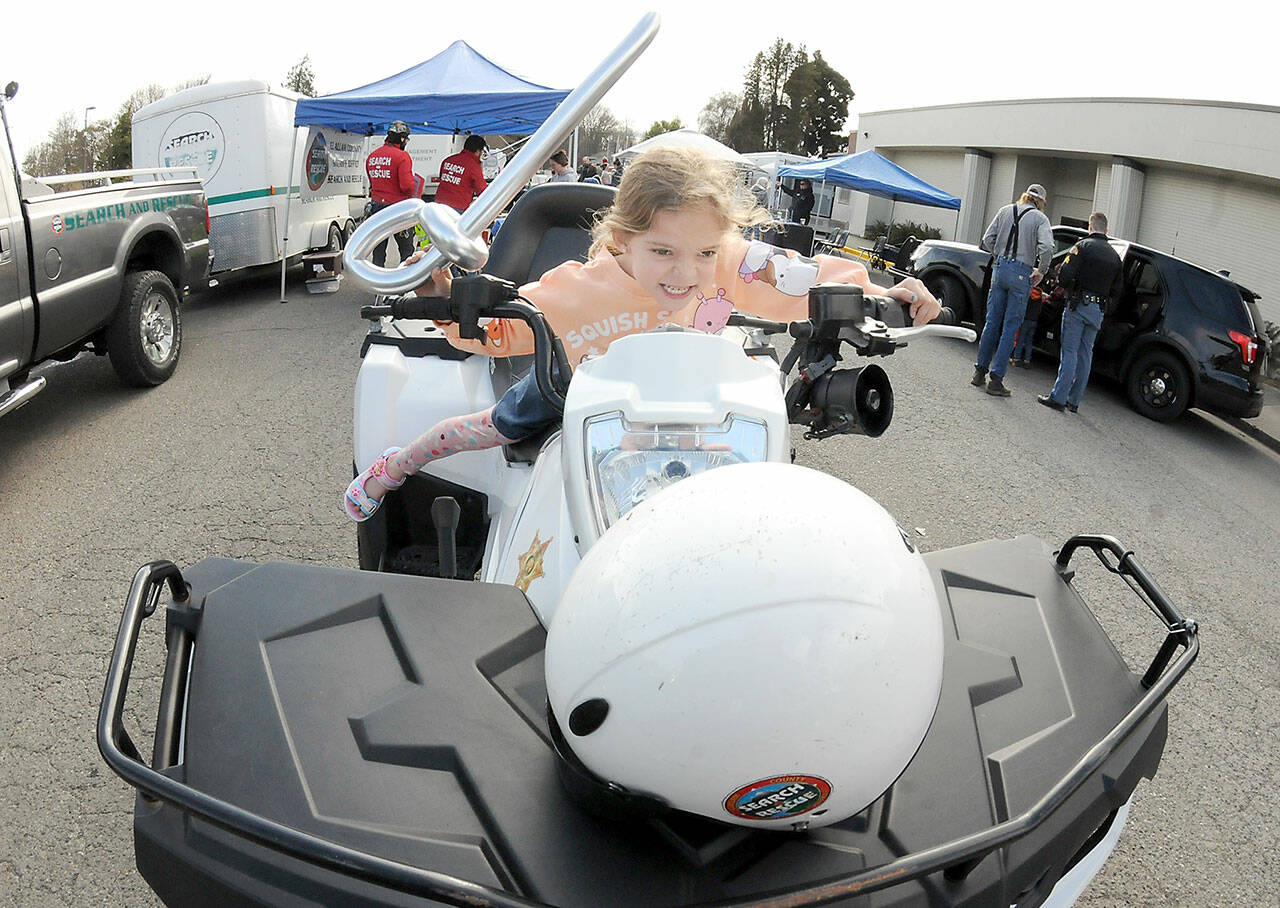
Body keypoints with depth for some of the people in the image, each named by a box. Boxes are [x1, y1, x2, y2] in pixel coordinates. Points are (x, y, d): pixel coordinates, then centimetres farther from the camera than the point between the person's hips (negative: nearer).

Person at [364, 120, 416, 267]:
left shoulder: (371, 156, 7)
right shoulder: (402, 156, -14)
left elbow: (372, 183, 13)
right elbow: (406, 186, -21)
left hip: (376, 207, 6)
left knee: (378, 252, 12)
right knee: (407, 250, 7)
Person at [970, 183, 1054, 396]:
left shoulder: (1005, 211, 9)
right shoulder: (1040, 218, -2)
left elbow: (988, 239, 6)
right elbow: (1047, 247, -15)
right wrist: (1041, 271, -2)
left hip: (1000, 268, 3)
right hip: (1022, 273, -3)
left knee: (992, 322, 11)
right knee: (1010, 327, 0)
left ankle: (979, 372, 15)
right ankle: (996, 379, 0)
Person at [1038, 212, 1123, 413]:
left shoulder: (1083, 246, -6)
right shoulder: (1115, 255, 14)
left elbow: (1065, 274, -15)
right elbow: (1116, 290, 13)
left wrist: (1064, 286, 4)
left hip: (1078, 305, -5)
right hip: (1099, 310, 6)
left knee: (1069, 352, -5)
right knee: (1085, 353, 10)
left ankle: (1059, 397, -7)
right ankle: (1074, 400, 14)